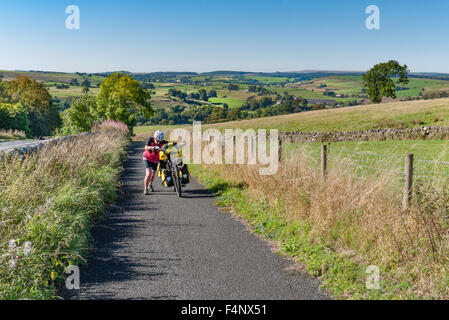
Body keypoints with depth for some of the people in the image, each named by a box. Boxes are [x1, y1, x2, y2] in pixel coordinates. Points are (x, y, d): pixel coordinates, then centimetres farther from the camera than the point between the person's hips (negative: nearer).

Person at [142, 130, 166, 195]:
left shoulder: (162, 142, -19)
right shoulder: (150, 139, -25)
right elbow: (146, 147, -40)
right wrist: (153, 147, -58)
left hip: (155, 160, 4)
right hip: (147, 158, -4)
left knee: (153, 174, 18)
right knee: (149, 173, -21)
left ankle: (150, 185, 47)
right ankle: (145, 189, -6)